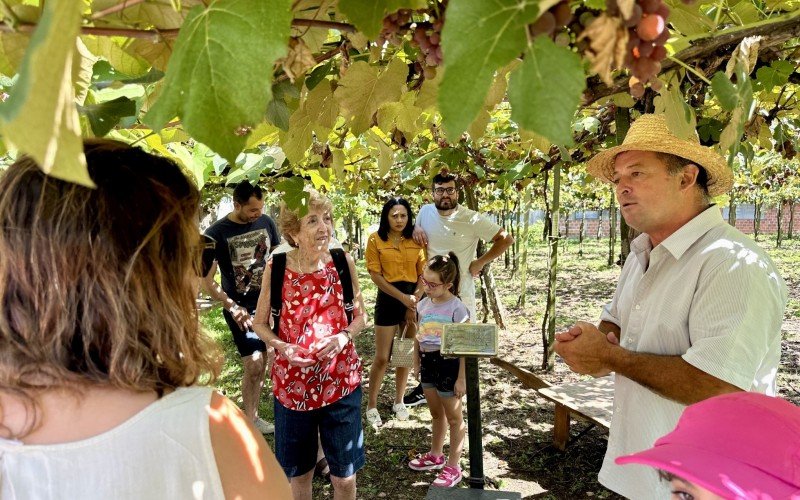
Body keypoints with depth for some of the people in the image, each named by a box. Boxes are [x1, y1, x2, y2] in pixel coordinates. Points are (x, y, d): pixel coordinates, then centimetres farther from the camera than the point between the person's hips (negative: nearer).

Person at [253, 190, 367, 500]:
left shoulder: (342, 261, -7)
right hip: (292, 383, 0)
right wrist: (283, 347, -16)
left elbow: (360, 316, 5)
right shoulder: (276, 267, -9)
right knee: (298, 472, 18)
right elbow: (260, 323, 2)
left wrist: (344, 336, -15)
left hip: (341, 380, 0)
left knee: (344, 475, 12)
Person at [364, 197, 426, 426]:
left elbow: (424, 274, 2)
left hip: (414, 299, 3)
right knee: (382, 358, -1)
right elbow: (375, 274, -9)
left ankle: (399, 402, 28)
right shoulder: (376, 239, -5)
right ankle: (371, 406, 16)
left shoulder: (417, 240, 3)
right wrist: (403, 298, -15)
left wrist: (414, 302, -10)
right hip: (388, 299, -3)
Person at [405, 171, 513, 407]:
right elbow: (415, 227, 20)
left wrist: (480, 263, -10)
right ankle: (425, 387, 33)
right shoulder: (425, 211, -2)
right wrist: (415, 229, -4)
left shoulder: (472, 219, -14)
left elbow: (506, 239, -9)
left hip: (460, 292, -4)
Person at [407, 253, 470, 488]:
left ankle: (453, 467, 20)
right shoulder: (424, 304, 2)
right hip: (428, 362, 7)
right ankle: (436, 456, 40)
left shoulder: (457, 308, -18)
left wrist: (462, 378, -17)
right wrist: (416, 361, 13)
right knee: (436, 413, 23)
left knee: (453, 417, 9)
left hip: (448, 363, -7)